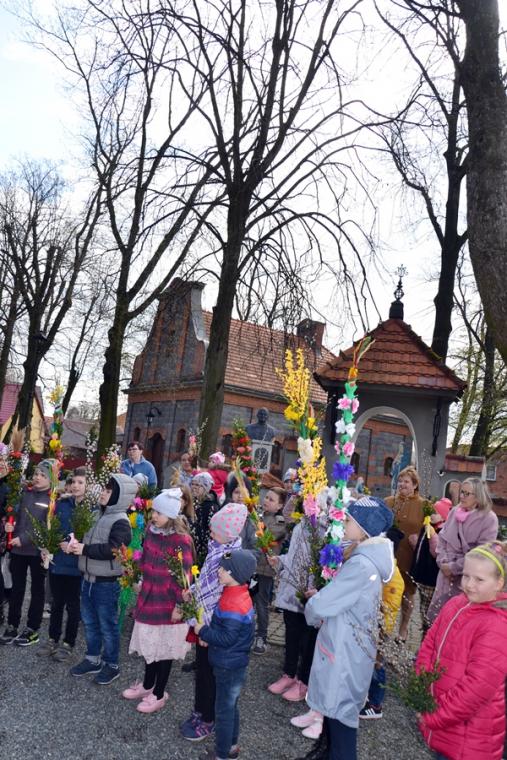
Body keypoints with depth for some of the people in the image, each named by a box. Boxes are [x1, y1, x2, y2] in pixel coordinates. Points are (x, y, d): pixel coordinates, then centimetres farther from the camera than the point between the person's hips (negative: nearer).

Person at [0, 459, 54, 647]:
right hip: (17, 549, 4)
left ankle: (32, 629, 18)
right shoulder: (24, 493, 4)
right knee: (16, 588, 12)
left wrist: (24, 539, -18)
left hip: (38, 550, -4)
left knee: (37, 589, 9)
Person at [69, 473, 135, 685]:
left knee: (107, 624, 4)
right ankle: (93, 659, 35)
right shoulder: (98, 515, 8)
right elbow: (87, 538, 20)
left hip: (107, 582, -8)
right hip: (88, 578, 8)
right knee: (89, 621, 19)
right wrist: (76, 545, -1)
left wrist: (85, 549, -23)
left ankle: (111, 665, 20)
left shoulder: (121, 522, -17)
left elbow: (113, 549, -27)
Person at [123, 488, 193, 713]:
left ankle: (159, 694, 27)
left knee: (164, 648, 9)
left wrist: (181, 604, -14)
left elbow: (184, 575, -17)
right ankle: (147, 685, 41)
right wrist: (140, 584, 20)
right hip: (149, 597, 6)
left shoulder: (181, 540, -21)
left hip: (168, 602, -6)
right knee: (150, 644, 21)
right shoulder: (151, 530, 0)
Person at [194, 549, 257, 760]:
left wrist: (203, 631, -18)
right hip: (232, 663, 9)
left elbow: (227, 638, -29)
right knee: (231, 706, 24)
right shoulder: (237, 594, 2)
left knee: (224, 710, 8)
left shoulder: (233, 604, -29)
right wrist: (208, 633, 1)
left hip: (228, 667, -9)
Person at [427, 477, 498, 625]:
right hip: (446, 573, 5)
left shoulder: (489, 519, -12)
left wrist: (454, 567, -15)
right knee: (436, 614, 11)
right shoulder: (454, 511, 4)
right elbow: (442, 538, 9)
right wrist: (443, 561, -6)